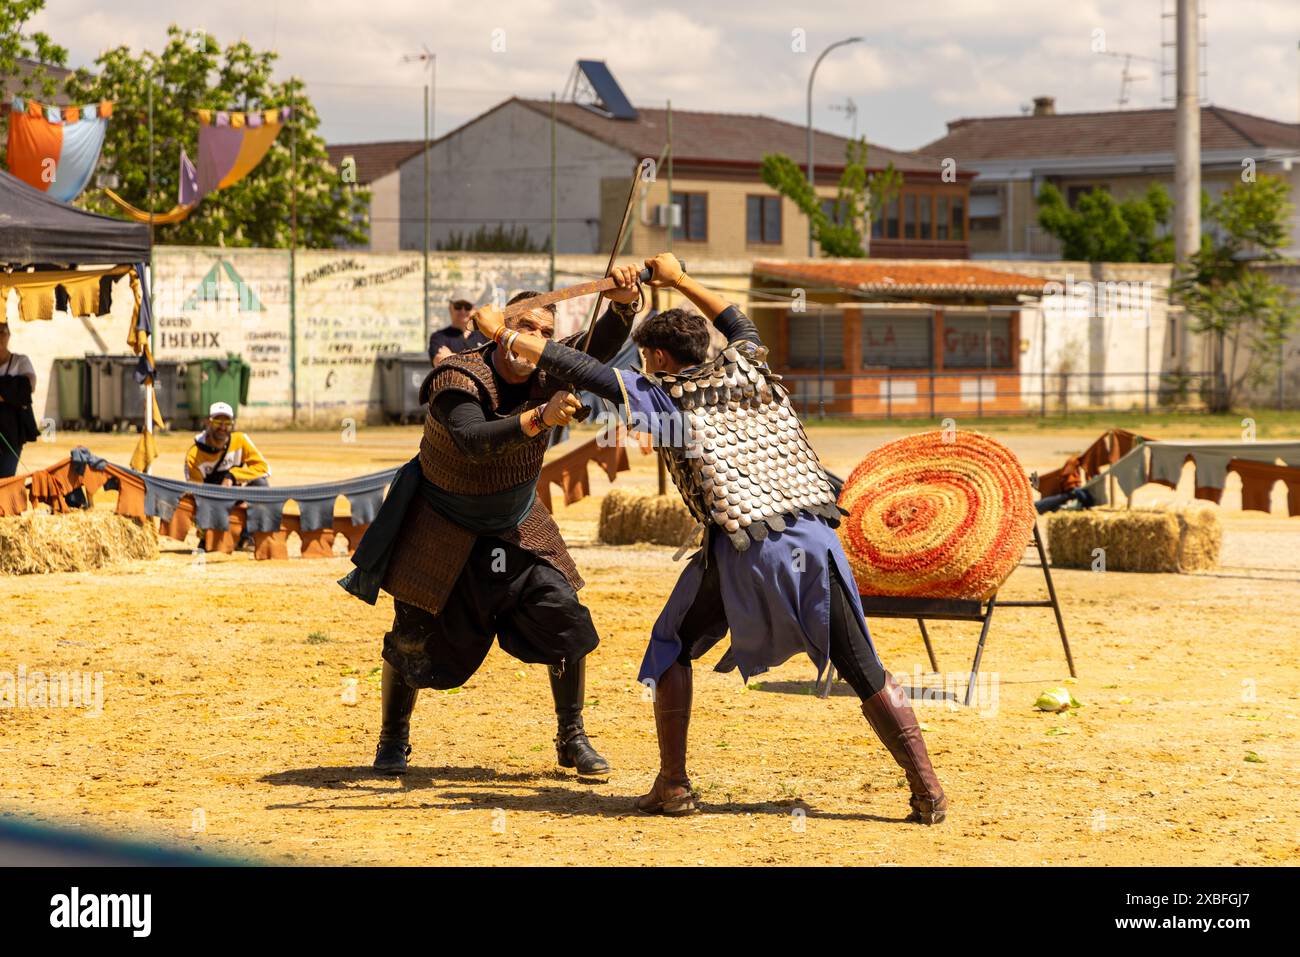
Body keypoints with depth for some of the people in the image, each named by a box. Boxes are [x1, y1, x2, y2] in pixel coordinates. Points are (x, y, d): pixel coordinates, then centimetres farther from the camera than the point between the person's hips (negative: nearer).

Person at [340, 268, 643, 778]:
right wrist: (541, 418, -57)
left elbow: (602, 346, -29)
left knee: (565, 616, -8)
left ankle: (572, 739, 8)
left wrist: (623, 303, -49)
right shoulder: (458, 378, -28)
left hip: (516, 524, 3)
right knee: (413, 635, 1)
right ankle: (393, 741, 24)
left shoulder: (547, 375, -15)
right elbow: (473, 442, -46)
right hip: (442, 522, -3)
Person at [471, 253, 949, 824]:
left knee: (672, 648, 18)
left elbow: (579, 369, 7)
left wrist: (502, 334, 16)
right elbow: (740, 324, 43)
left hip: (741, 548, -3)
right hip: (814, 535, 3)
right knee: (863, 669, 5)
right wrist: (678, 279, 52)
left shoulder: (663, 395, 8)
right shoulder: (745, 369, 20)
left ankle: (673, 785, 12)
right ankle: (927, 792, -1)